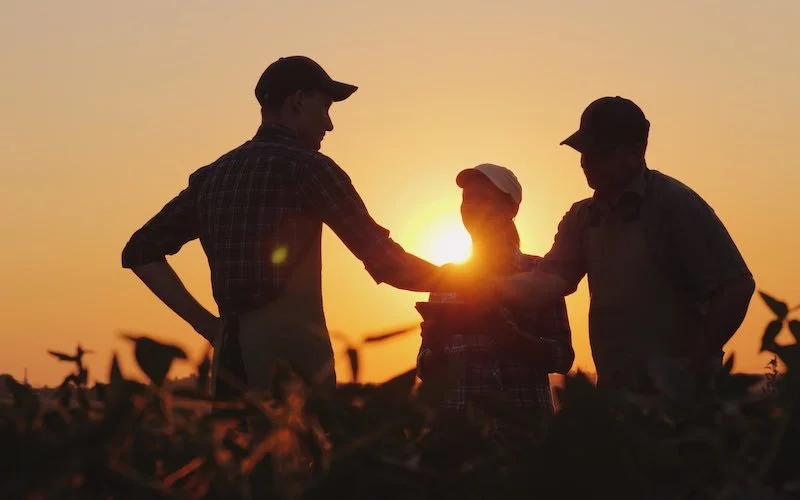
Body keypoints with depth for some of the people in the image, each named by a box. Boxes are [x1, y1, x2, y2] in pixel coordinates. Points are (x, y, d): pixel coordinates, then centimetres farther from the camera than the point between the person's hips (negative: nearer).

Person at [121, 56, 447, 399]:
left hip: (232, 356, 6)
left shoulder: (212, 176, 14)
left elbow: (141, 251, 14)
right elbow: (386, 262, -6)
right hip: (293, 358, -6)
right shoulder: (306, 166, -4)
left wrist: (205, 322, 11)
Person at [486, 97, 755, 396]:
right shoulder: (583, 217, 11)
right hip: (615, 394, 6)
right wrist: (495, 290, -19)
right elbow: (553, 278, 0)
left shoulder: (674, 203, -10)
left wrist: (693, 367, -15)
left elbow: (736, 287, -13)